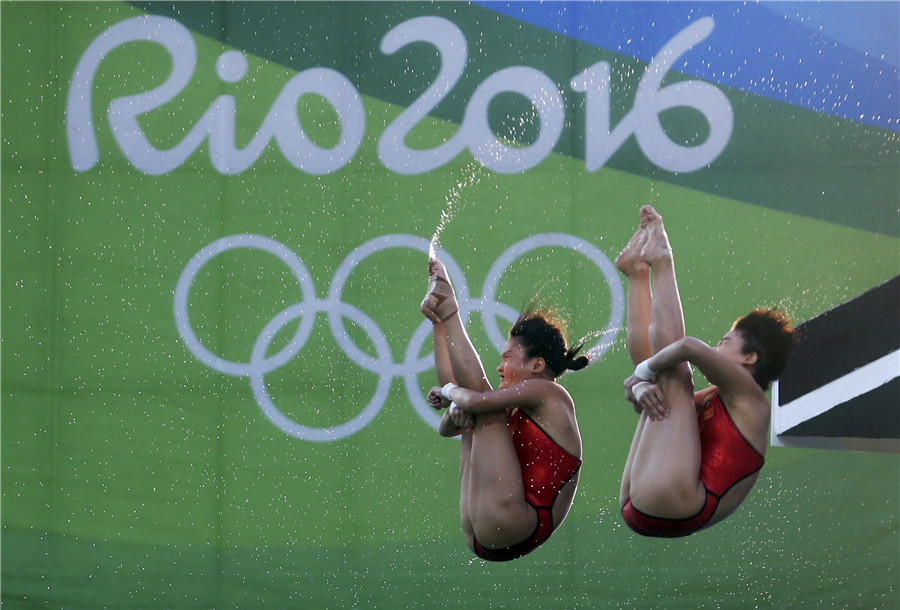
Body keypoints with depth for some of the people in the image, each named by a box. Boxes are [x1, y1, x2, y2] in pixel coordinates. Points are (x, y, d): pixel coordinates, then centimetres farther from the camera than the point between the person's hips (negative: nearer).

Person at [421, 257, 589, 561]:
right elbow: (446, 428, 25)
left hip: (511, 523, -9)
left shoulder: (550, 394, -3)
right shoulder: (517, 410, 23)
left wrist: (448, 391, 6)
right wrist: (455, 408, 2)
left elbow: (477, 401, -16)